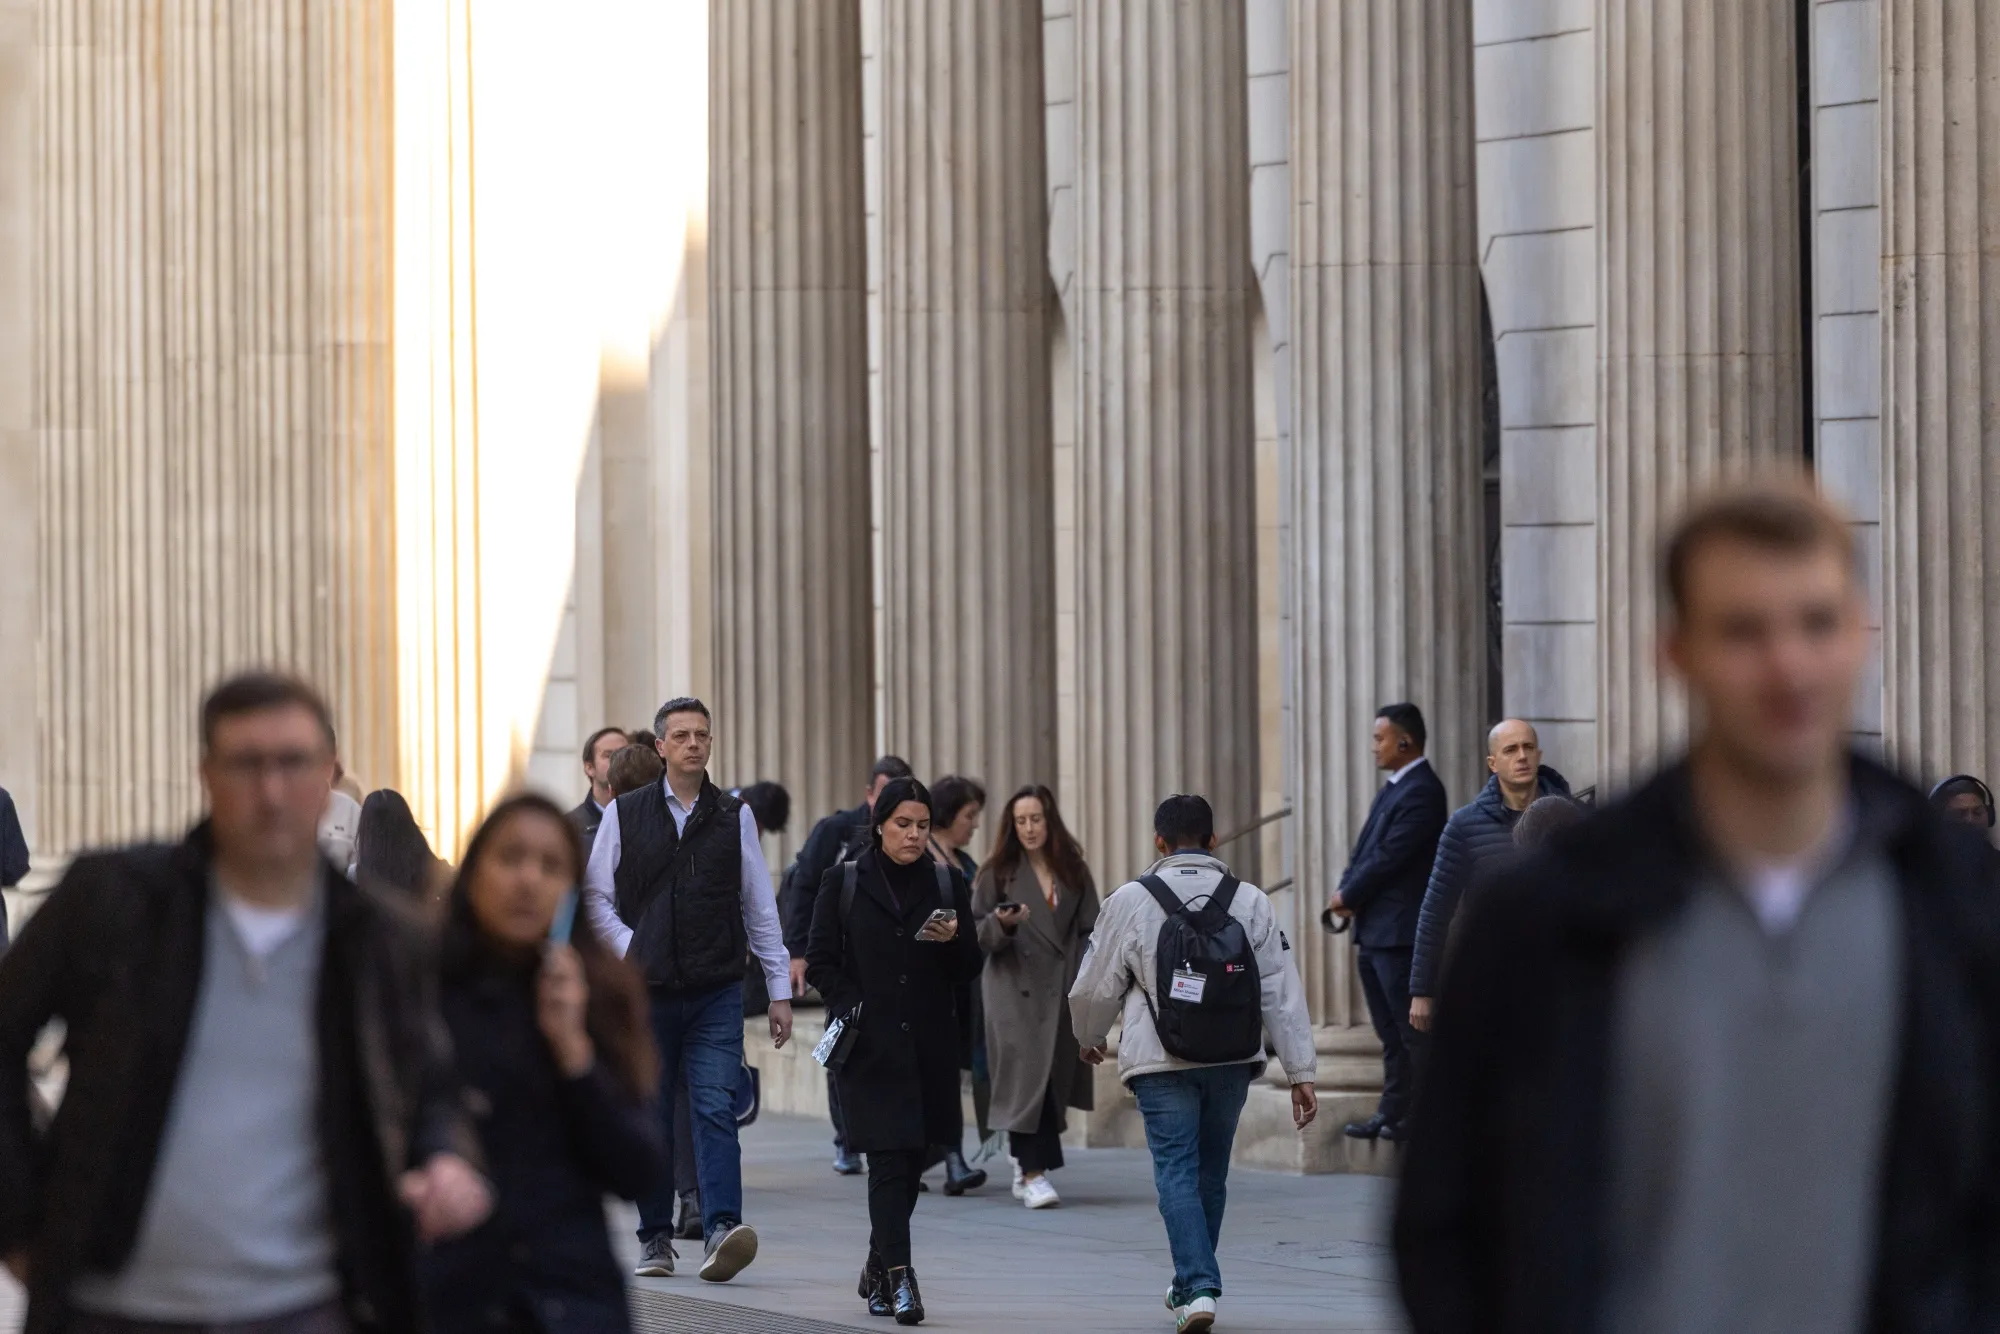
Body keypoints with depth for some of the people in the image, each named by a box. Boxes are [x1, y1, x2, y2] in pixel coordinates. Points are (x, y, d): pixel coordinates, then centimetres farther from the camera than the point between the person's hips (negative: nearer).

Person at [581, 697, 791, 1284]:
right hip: (646, 991, 1)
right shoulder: (624, 815, 5)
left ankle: (722, 1230, -24)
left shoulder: (734, 817, 7)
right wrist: (628, 951, -6)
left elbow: (760, 907, 9)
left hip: (717, 993, -1)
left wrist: (780, 990, 7)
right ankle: (655, 1239, 14)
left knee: (715, 1108, -13)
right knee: (650, 1118, 5)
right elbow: (594, 895, 8)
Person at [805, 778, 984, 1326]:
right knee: (890, 1160, -12)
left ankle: (878, 1270, 25)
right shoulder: (842, 883, 4)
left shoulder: (948, 885, 10)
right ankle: (899, 1277, -18)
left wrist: (953, 941, -12)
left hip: (930, 1048, 3)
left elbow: (970, 970, 9)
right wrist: (850, 1008, -11)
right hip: (871, 1047, -3)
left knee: (909, 1163, 9)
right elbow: (820, 960, 3)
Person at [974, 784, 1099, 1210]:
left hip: (1061, 991, 3)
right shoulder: (999, 872, 4)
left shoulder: (1073, 872, 10)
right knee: (1027, 1074, -13)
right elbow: (976, 932, 2)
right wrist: (1001, 923, -19)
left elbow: (1089, 932, 11)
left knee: (1056, 1077, 5)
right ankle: (1033, 1173, -16)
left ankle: (1026, 1164, 22)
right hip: (1014, 988, -3)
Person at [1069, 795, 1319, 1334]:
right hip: (1232, 1062, 3)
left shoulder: (1131, 902, -5)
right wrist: (1301, 1072, 3)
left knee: (1177, 1172, -3)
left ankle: (1199, 1288, -18)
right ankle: (1192, 1285, 29)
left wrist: (1090, 1038, 25)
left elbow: (1094, 987, 4)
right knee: (1211, 1172, 16)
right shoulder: (1249, 902, 2)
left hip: (1161, 1064, -3)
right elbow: (1283, 994, 0)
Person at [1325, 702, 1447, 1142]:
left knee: (1412, 1029, -6)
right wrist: (1346, 893, 0)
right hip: (1374, 930, 10)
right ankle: (1392, 1114, 17)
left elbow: (1389, 857, -19)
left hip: (1399, 930, -10)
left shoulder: (1421, 792, -15)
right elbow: (1366, 848, 16)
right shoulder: (1394, 788, 16)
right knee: (1391, 1033, 13)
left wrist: (1348, 896, -8)